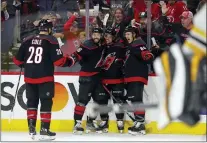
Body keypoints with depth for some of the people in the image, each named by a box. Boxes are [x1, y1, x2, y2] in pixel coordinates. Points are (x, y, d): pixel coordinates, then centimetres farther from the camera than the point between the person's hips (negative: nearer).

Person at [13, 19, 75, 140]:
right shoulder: (51, 41, -6)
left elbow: (17, 60, 9)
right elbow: (58, 60, -12)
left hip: (29, 77, 4)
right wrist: (70, 61, 6)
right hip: (45, 78, -4)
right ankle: (44, 129, 0)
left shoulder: (27, 40, 6)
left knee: (32, 101, 15)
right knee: (46, 102, 2)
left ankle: (31, 127, 11)